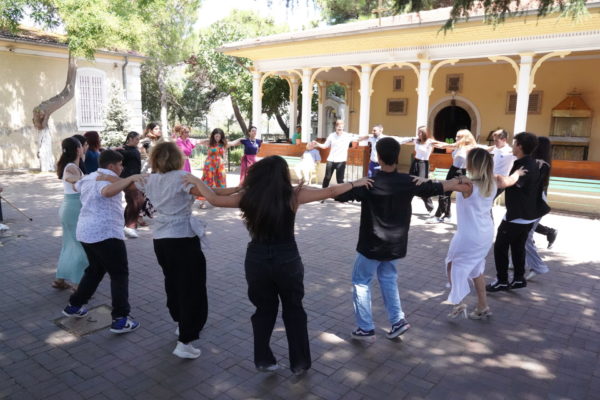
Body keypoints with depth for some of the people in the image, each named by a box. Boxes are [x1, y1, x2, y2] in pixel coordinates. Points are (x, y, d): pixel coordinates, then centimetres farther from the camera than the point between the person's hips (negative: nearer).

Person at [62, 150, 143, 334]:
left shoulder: (88, 178, 16)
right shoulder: (109, 178, -12)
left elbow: (76, 185, 39)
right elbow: (107, 191, -35)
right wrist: (130, 178, -37)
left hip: (85, 232, 9)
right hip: (106, 233, -9)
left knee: (95, 270, 26)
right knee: (119, 274, -3)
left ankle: (74, 305, 35)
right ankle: (120, 319, -6)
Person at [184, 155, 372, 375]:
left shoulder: (248, 196, -6)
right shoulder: (293, 195, -10)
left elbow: (215, 199, 3)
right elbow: (330, 192, -1)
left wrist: (196, 180, 19)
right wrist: (356, 183, 14)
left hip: (257, 261, 2)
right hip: (287, 261, -1)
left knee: (264, 310, 21)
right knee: (294, 311, 18)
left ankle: (263, 360, 30)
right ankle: (300, 363, 28)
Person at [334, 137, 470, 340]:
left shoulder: (369, 184, -19)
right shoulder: (409, 182, -7)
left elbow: (340, 195, -20)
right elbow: (438, 187, 5)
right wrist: (459, 181, 21)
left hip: (372, 246, -4)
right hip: (396, 245, 5)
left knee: (361, 282, 11)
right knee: (388, 279, 24)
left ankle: (366, 328, 14)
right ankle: (398, 321, 22)